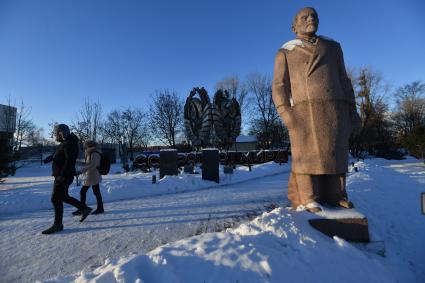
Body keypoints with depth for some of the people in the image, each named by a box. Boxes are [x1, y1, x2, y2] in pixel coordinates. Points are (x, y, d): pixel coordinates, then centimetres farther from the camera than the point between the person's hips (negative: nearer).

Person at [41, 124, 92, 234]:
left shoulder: (69, 144, -19)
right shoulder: (66, 142, 13)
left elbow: (70, 161, -27)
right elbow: (59, 154, 28)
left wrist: (62, 175, -29)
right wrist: (51, 157, 13)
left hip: (63, 177, -11)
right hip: (60, 175, 11)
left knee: (56, 199, -4)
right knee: (63, 197, 18)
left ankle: (58, 224, 7)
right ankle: (84, 208, 23)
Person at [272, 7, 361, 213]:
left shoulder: (332, 47, 21)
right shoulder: (285, 53, 10)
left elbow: (343, 81, 18)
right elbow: (279, 87, 1)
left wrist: (351, 109, 8)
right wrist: (286, 114, -13)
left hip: (334, 109, 4)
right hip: (303, 109, -4)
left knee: (335, 153, 3)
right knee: (307, 155, -8)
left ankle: (334, 195, 14)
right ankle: (306, 199, -1)